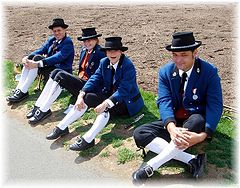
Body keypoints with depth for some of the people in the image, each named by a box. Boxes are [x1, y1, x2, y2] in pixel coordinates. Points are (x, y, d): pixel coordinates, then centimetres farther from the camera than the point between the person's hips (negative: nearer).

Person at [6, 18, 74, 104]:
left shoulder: (68, 42, -12)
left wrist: (37, 64, -36)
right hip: (50, 68, 8)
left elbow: (57, 57, -26)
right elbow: (41, 50, 1)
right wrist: (27, 57, -19)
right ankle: (18, 89, -17)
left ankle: (23, 92, -24)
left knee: (37, 58, -26)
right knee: (29, 59, -11)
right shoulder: (51, 40, 13)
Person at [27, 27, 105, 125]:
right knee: (56, 71, -11)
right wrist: (78, 79, 6)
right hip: (80, 81, 8)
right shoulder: (84, 50, 13)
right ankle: (38, 106, -15)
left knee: (61, 76, -24)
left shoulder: (100, 53, -12)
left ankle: (44, 110, -20)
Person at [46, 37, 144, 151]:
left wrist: (105, 104, -39)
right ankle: (61, 128, -11)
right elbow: (94, 79, -5)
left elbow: (123, 90, -28)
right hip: (109, 96, 7)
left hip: (127, 102, -6)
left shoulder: (128, 66, -20)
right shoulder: (104, 62, 0)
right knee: (87, 98, -15)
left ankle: (87, 139, -44)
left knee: (106, 108, -36)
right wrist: (81, 95, -21)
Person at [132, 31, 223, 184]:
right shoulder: (165, 72, -4)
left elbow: (215, 106, -17)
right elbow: (164, 101, -15)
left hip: (197, 121, -3)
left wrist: (204, 134, -35)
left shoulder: (209, 72, -11)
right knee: (139, 134, -17)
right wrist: (171, 127, -36)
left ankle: (151, 166, -32)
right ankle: (192, 160, -26)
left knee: (197, 121, -39)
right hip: (173, 122, 3)